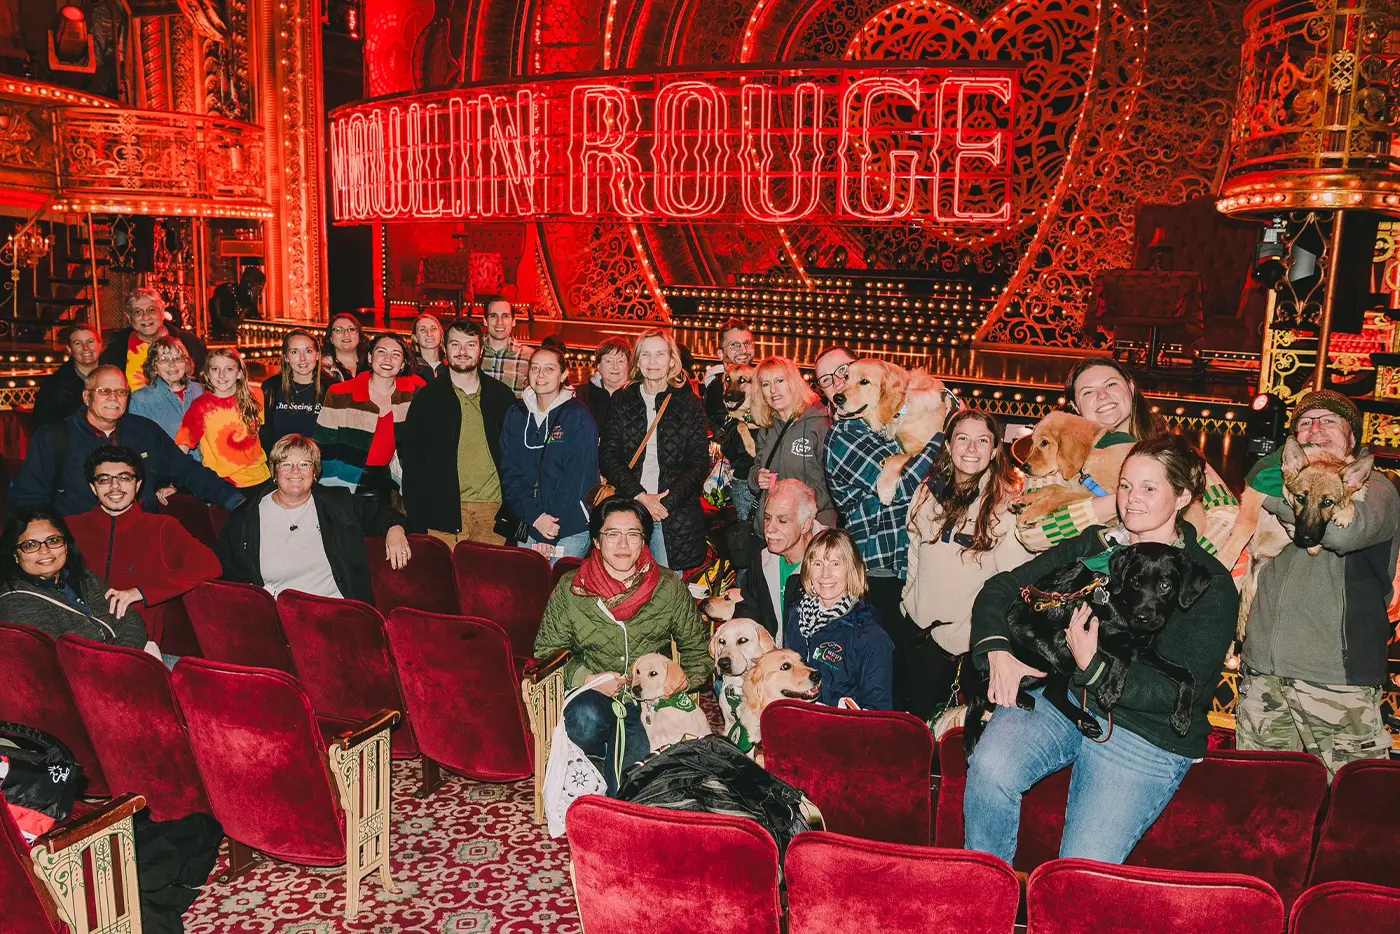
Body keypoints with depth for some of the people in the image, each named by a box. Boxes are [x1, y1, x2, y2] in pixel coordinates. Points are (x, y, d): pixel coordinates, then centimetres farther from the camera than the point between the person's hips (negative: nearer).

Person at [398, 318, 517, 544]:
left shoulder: (502, 396, 10)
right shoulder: (427, 398, 5)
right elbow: (412, 460, 3)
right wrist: (418, 523, -4)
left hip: (493, 511, 1)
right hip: (444, 513, -1)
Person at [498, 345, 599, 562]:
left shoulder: (579, 418, -6)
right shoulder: (515, 415, 8)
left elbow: (577, 479, -11)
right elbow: (509, 473, 4)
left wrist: (549, 538, -14)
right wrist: (535, 517, -12)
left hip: (570, 530, -4)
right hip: (526, 528, 4)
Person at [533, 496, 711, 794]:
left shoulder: (670, 588, 2)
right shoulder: (569, 589, 1)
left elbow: (698, 651, 10)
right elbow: (546, 652, 4)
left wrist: (683, 681, -10)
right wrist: (588, 679, -12)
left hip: (651, 699, -1)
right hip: (590, 695, 1)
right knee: (586, 720, -34)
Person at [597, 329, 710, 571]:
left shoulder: (689, 404, 6)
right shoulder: (621, 400, 8)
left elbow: (700, 461, 1)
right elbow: (607, 455, 1)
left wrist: (667, 502, -11)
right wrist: (639, 495, -12)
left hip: (675, 513, -1)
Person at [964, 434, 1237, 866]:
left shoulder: (1211, 585, 2)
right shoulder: (1092, 546, 13)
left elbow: (1180, 690, -8)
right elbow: (1000, 589, 12)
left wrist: (1093, 669, -20)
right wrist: (998, 652, -7)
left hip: (1144, 734, -2)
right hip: (1058, 698, 3)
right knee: (990, 767, -28)